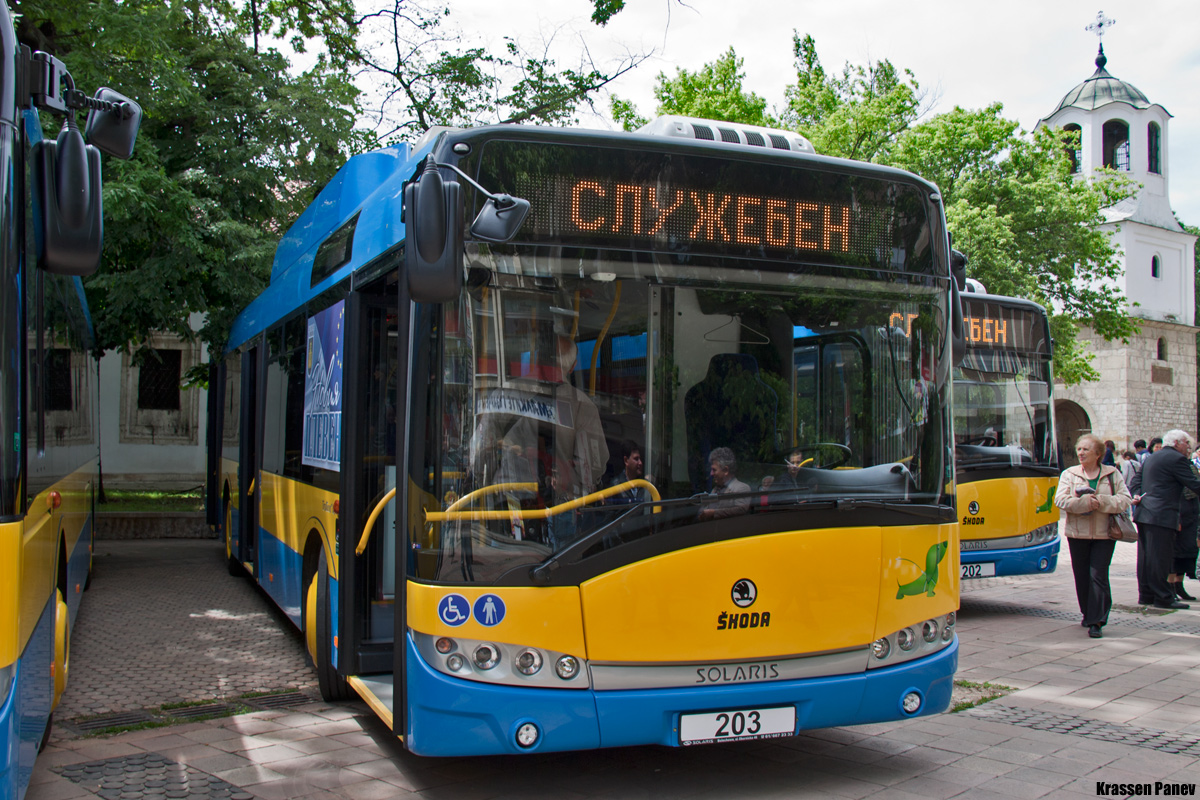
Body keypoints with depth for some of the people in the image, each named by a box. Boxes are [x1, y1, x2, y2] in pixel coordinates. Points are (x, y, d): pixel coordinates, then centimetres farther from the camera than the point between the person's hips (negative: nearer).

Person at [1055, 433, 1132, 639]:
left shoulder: (1112, 474, 6)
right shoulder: (1069, 474, 6)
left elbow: (1125, 499, -3)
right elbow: (1060, 499, -6)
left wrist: (1102, 502, -17)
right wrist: (1083, 503, -20)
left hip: (1104, 534, -1)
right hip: (1077, 533, 2)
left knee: (1098, 576, -9)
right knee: (1082, 577, 7)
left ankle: (1096, 622, -9)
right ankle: (1088, 614, 25)